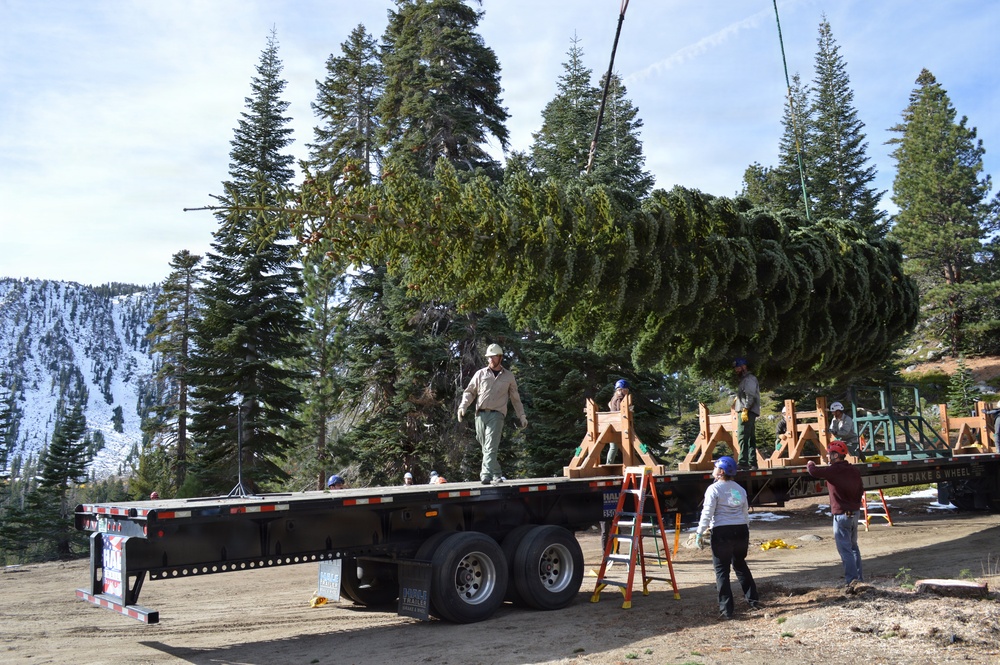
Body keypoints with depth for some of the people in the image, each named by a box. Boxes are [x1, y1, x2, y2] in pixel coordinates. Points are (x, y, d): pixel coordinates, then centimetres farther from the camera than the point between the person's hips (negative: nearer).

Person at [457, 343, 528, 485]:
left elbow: (515, 398, 20)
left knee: (491, 447, -16)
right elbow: (470, 392, 12)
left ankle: (486, 474, -23)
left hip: (496, 415, -2)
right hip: (481, 414, 2)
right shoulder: (480, 374, 11)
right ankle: (496, 475, 17)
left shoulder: (508, 376, 13)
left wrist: (521, 416, 19)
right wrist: (463, 406, -4)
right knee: (485, 447, 6)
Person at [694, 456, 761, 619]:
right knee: (740, 565, 23)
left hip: (722, 532, -6)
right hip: (741, 530, 6)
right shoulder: (740, 489, 12)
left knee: (722, 570, 1)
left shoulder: (714, 489, -7)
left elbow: (707, 513, -11)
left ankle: (726, 609, 0)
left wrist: (699, 533, -7)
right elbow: (746, 514, 17)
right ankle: (753, 600, 25)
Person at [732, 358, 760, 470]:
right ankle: (752, 463, 15)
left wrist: (745, 410, -24)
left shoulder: (749, 379, -9)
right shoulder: (745, 379, 22)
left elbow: (750, 396, -19)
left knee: (742, 438, -15)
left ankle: (743, 463, -19)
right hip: (747, 413, 11)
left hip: (747, 412, -11)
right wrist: (737, 399, 12)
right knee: (751, 439, 11)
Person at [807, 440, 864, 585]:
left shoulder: (833, 471, -17)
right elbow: (860, 491, 16)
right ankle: (859, 576, 25)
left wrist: (810, 464, 2)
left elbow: (814, 472, -21)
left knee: (844, 548, -3)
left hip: (841, 514, -8)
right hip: (854, 513, 8)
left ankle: (851, 578, -3)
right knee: (853, 546, 19)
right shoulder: (854, 471, 8)